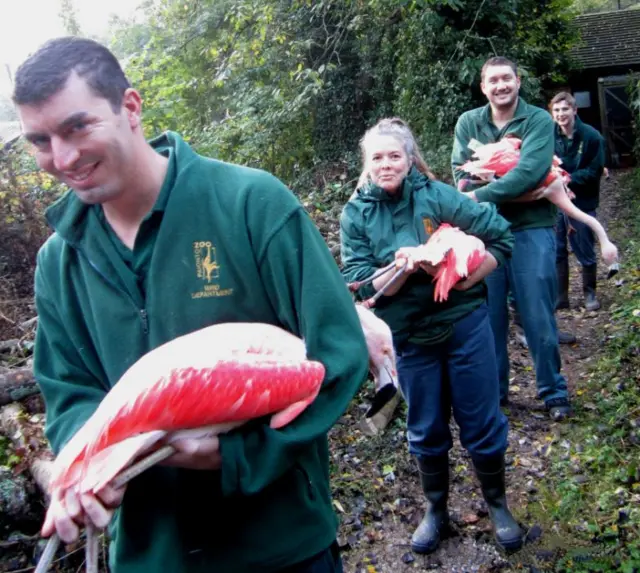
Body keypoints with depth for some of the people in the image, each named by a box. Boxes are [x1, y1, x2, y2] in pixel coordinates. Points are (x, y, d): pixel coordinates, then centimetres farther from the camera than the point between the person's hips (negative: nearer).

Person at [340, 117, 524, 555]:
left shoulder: (436, 195, -9)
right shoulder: (356, 213, -5)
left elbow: (501, 237, -6)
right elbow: (359, 283, -11)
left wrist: (464, 279, -16)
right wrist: (403, 267, -27)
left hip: (464, 323, -1)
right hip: (409, 336, 1)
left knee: (481, 423, 11)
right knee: (426, 431, 16)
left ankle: (498, 505, 36)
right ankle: (436, 511, 38)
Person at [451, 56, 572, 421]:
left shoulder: (539, 120, -3)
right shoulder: (468, 123, 6)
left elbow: (529, 172, -17)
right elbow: (462, 175, -4)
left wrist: (480, 196, -20)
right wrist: (510, 194, -17)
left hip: (531, 229, -2)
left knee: (538, 316, 2)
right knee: (489, 315, 8)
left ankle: (554, 391, 19)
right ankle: (494, 389, 24)